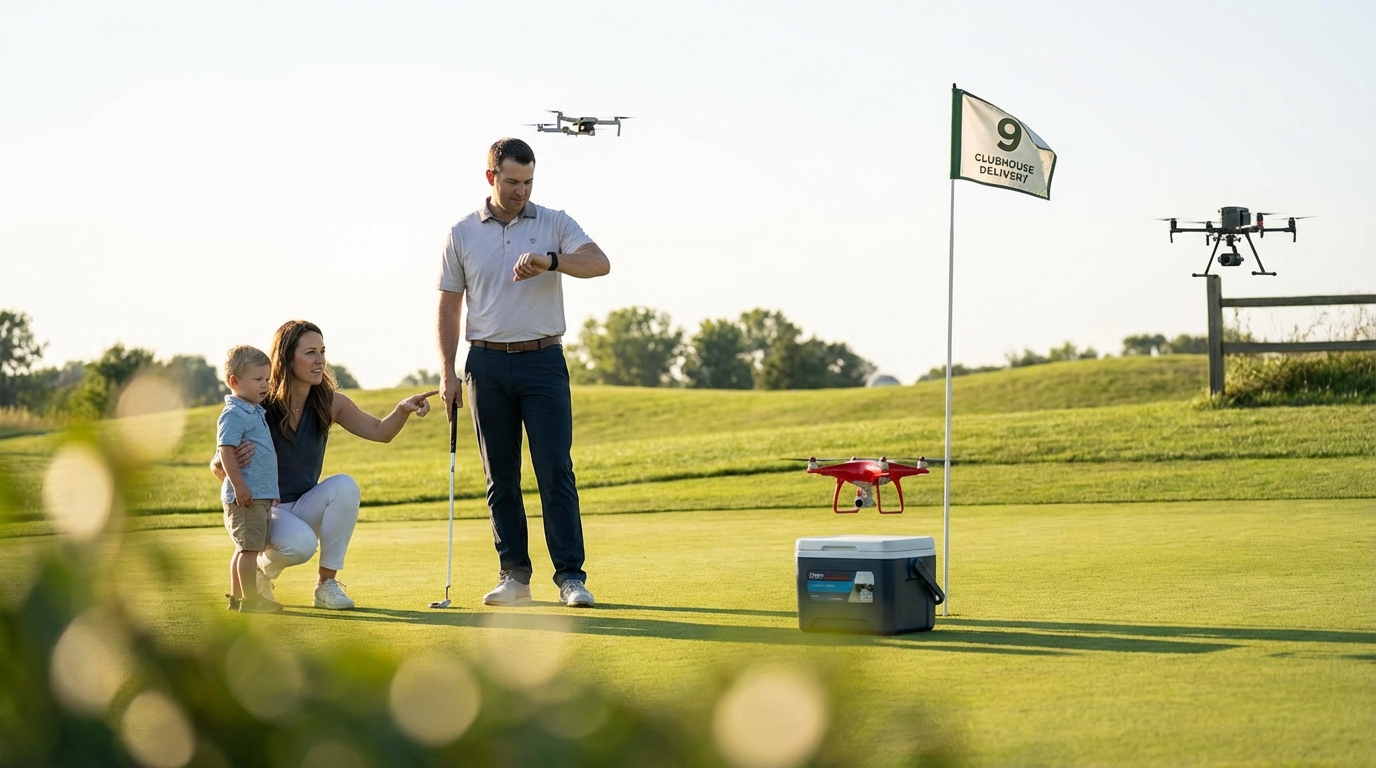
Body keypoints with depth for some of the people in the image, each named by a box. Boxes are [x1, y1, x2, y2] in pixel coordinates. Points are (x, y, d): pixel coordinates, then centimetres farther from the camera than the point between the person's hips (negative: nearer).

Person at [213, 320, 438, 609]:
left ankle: (327, 584, -15)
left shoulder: (330, 403, -4)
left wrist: (404, 409, -31)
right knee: (299, 544, -37)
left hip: (305, 507, 5)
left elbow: (379, 431, -10)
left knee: (344, 486, -27)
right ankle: (261, 569, 1)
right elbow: (217, 466, -15)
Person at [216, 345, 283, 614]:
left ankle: (236, 596, 21)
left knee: (245, 548, 14)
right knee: (250, 547, -8)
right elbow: (226, 451, -20)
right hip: (246, 496, -10)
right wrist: (238, 486, -25)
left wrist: (271, 490, 26)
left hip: (262, 495, 10)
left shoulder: (256, 412, 18)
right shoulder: (233, 414, -14)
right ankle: (250, 599, -6)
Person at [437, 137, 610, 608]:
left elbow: (599, 263, -12)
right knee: (501, 477, 4)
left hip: (543, 361, -1)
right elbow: (449, 307, 9)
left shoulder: (555, 224, 4)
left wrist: (551, 260, -29)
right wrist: (447, 373, 2)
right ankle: (514, 575, 10)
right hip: (488, 363, 2)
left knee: (556, 471, -8)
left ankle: (571, 577, -8)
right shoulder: (462, 235, 7)